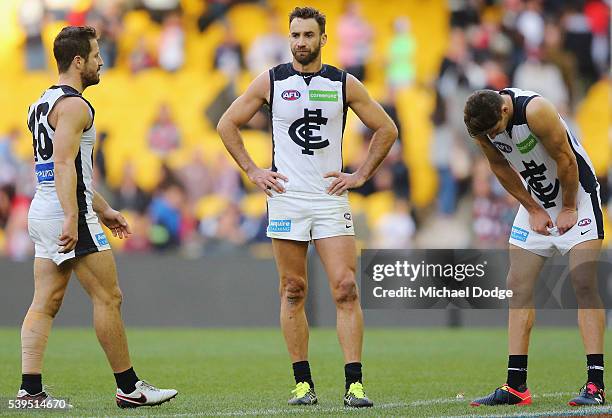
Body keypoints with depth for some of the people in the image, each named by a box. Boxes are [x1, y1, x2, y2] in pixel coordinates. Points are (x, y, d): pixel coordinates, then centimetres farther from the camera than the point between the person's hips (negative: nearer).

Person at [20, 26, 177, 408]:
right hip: (68, 216, -10)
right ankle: (129, 388, 2)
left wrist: (103, 209, 31)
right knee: (108, 297, -3)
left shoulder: (43, 103, 20)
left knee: (45, 302, 5)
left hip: (42, 212, 10)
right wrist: (72, 219, -29)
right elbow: (64, 164, -23)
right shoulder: (73, 104, -12)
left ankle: (30, 390, -2)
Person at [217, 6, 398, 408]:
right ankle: (303, 383, 7)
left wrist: (361, 175, 6)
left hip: (331, 198, 0)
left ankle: (354, 384, -11)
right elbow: (227, 125, 12)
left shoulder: (344, 84, 5)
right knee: (293, 292, 1)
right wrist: (253, 171, 5)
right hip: (286, 197, 0)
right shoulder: (271, 81, 4)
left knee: (346, 288, -10)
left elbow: (386, 129, 13)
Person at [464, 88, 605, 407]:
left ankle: (595, 384, -17)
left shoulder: (535, 111, -29)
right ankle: (515, 386, 0)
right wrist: (533, 210, 2)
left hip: (577, 196, -6)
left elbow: (566, 160, -20)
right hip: (536, 203, 6)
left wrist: (569, 209, -12)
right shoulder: (481, 123, -11)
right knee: (518, 286, -1)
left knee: (584, 284, -15)